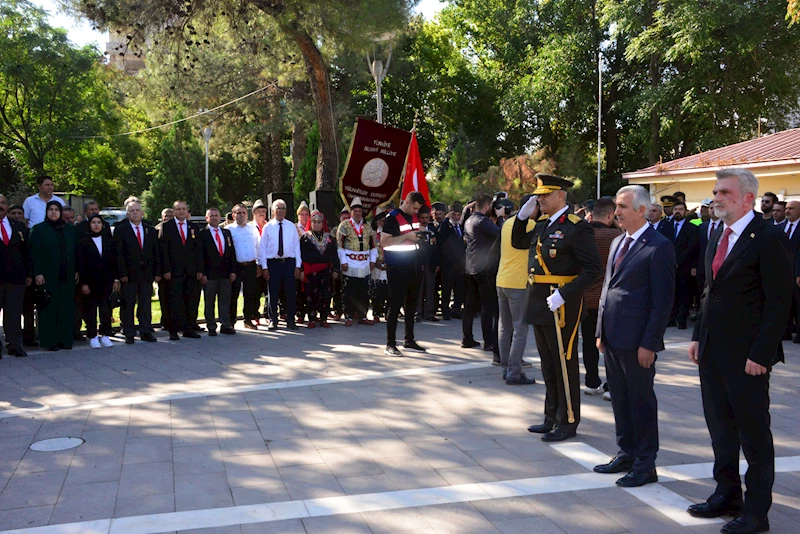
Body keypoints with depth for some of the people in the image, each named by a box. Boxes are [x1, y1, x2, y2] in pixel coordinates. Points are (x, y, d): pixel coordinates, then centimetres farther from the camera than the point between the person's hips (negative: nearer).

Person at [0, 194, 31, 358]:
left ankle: (15, 345, 11)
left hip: (16, 277, 3)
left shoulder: (19, 226, 12)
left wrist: (28, 274, 7)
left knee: (14, 313, 5)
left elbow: (27, 252, 13)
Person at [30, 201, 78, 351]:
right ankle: (50, 340, 5)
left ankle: (66, 339, 11)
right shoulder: (39, 229, 1)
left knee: (67, 308, 4)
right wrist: (37, 273, -11)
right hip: (48, 276, -3)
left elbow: (76, 250, 13)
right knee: (49, 308, -1)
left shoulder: (70, 229, 12)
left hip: (67, 276, 3)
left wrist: (76, 271, 6)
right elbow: (34, 253, -4)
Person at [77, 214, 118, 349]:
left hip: (106, 281, 2)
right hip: (91, 281, -2)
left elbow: (114, 261, 10)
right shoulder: (83, 242, -1)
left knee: (106, 308, 1)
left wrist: (115, 278, 3)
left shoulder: (108, 240, 9)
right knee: (91, 309, 3)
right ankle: (92, 337, 11)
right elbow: (81, 263, -4)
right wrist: (83, 283, -9)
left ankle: (105, 335, 10)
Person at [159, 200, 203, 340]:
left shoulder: (194, 227, 13)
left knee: (190, 301, 5)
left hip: (192, 271, 3)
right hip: (174, 270, -3)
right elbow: (163, 249, -2)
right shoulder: (166, 226, 3)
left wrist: (200, 269, 3)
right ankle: (174, 330, 2)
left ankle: (188, 329, 12)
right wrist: (166, 270, -10)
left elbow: (199, 250, 11)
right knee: (175, 301, -4)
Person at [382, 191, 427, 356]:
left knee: (411, 304, 13)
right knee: (395, 305, -6)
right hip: (397, 267, -8)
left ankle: (409, 341, 24)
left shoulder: (414, 217, 12)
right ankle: (390, 344, -2)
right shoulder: (393, 217, -11)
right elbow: (384, 242, -17)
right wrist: (406, 237, -22)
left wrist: (420, 236, 4)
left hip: (413, 267, 8)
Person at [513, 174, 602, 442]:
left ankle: (568, 422, 13)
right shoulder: (542, 224, 11)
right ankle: (552, 417, 29)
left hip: (560, 306, -8)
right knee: (548, 365, 17)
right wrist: (523, 215, 9)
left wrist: (564, 295, -24)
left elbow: (593, 268, -18)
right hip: (540, 304, 8)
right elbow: (518, 242, 26)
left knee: (564, 364, 2)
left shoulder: (577, 227, -13)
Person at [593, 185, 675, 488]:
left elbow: (662, 300, -14)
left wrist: (649, 343, -17)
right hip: (613, 338, 8)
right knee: (619, 399, 16)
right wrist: (601, 331, 14)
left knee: (641, 400, 3)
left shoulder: (658, 247, -12)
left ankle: (645, 465, 14)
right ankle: (626, 454, 30)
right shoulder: (618, 242, 14)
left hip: (637, 341, -8)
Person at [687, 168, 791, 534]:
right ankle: (727, 494, 30)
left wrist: (760, 354, -17)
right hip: (712, 352, 8)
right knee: (720, 427, 16)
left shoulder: (768, 238, -13)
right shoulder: (718, 237, 12)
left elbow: (778, 302, -15)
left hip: (746, 356, -8)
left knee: (754, 434, 4)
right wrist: (698, 336, 12)